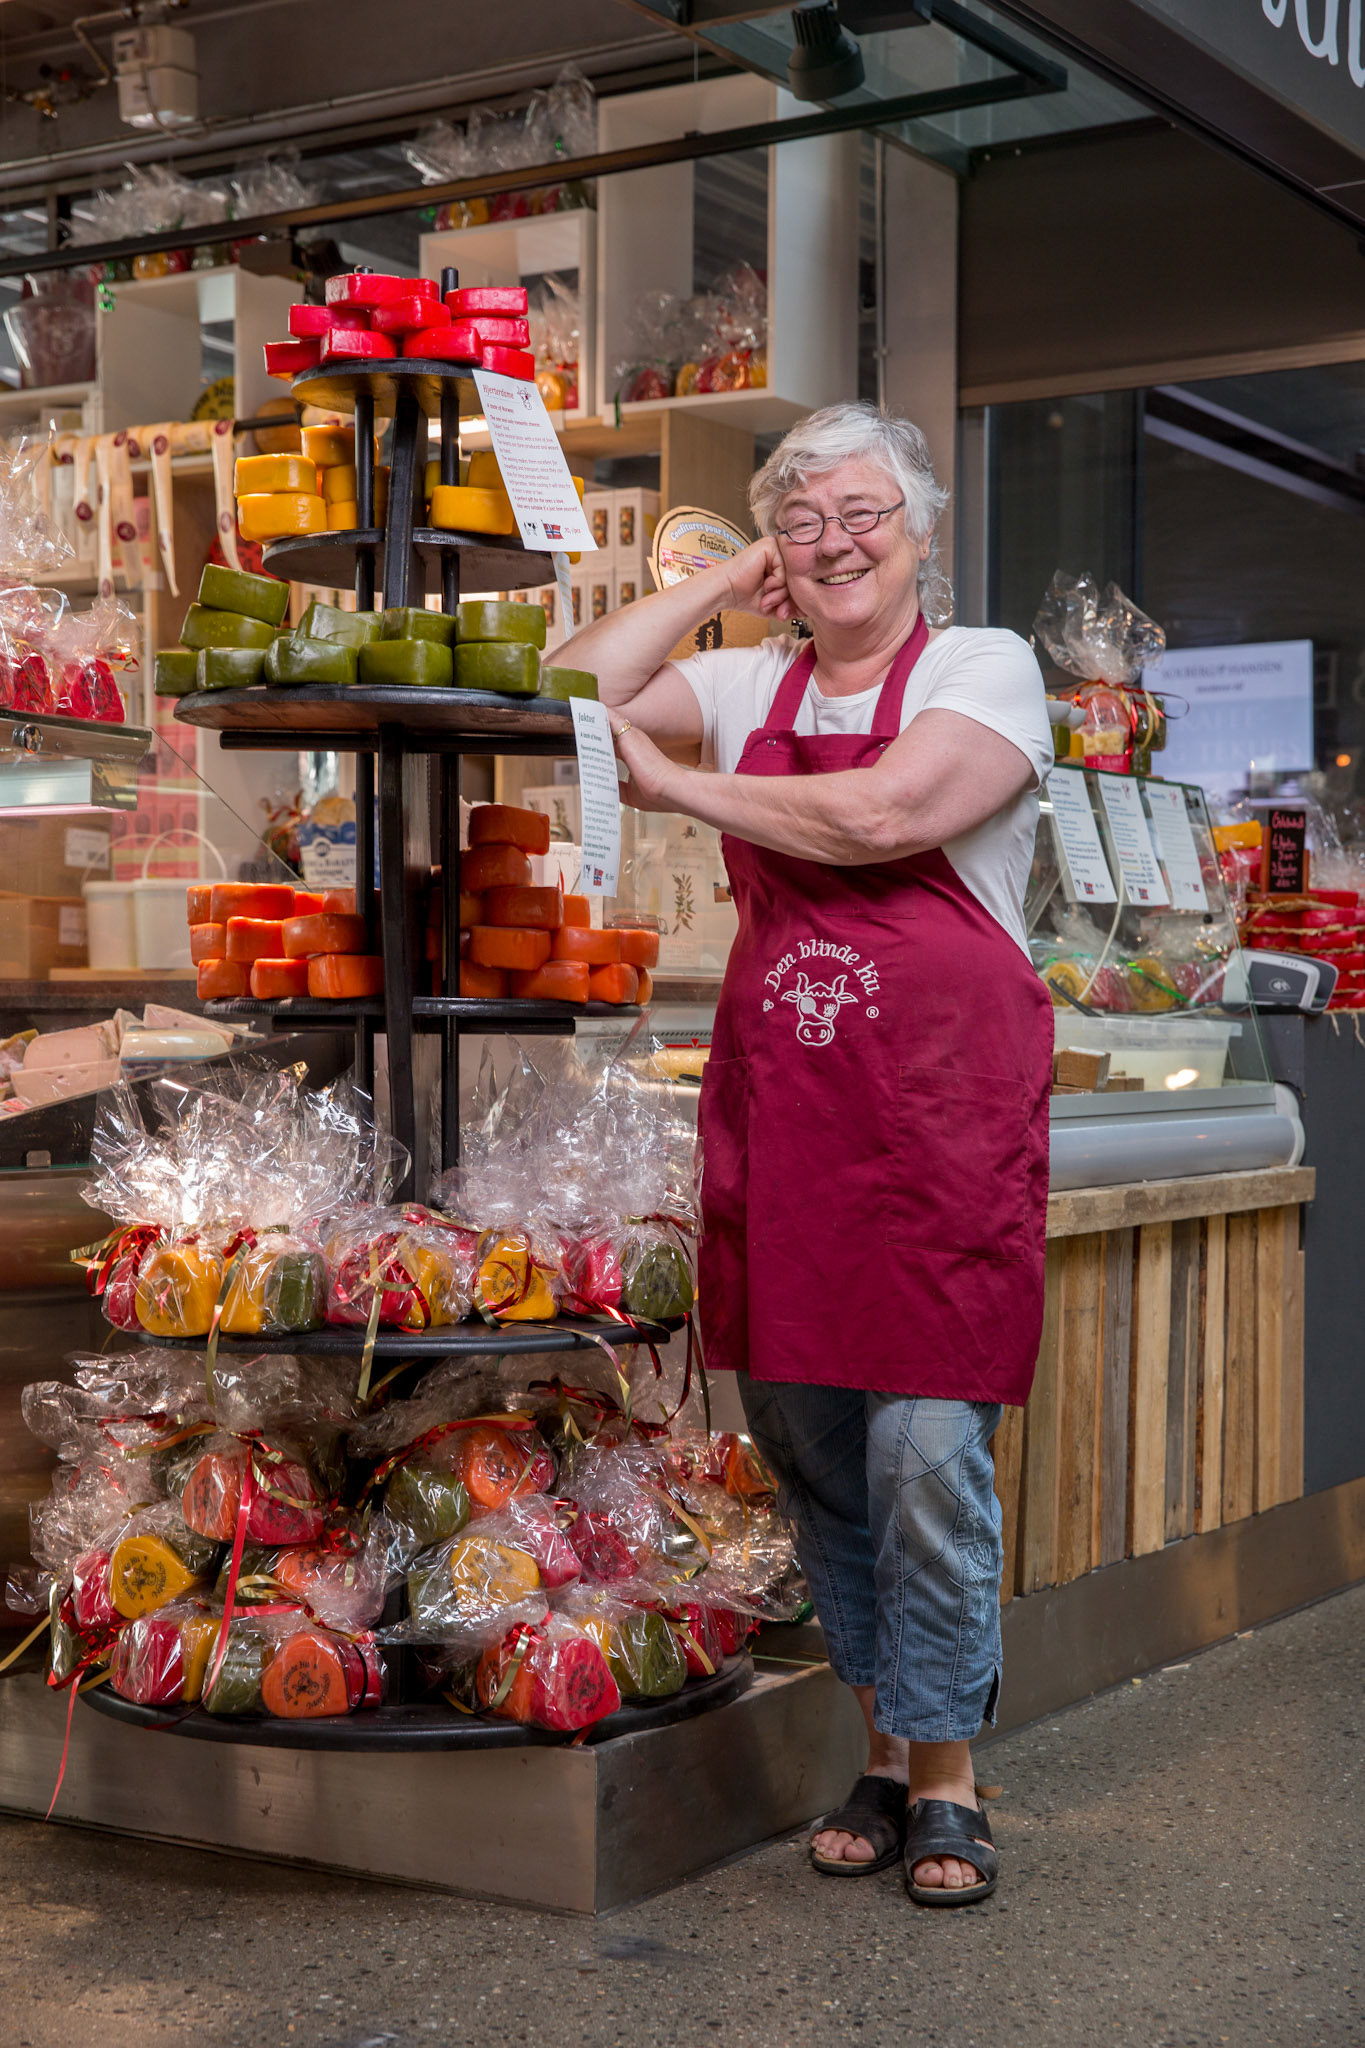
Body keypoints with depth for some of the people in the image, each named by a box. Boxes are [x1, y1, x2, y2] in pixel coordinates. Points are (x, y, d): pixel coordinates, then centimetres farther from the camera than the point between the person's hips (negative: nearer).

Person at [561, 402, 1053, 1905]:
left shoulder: (985, 665, 1)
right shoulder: (747, 684, 16)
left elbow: (882, 814, -15)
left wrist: (675, 785, -5)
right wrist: (724, 586, 11)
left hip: (943, 1108, -5)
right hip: (773, 1102, 5)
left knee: (929, 1453, -7)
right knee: (802, 1439, 8)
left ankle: (944, 1781, 8)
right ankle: (883, 1748, 23)